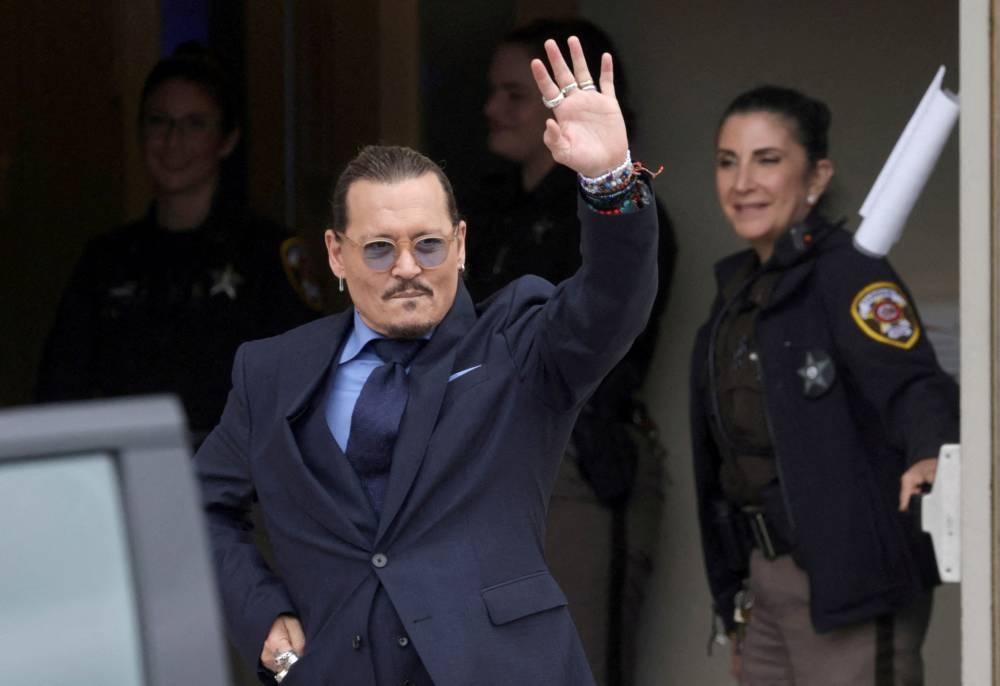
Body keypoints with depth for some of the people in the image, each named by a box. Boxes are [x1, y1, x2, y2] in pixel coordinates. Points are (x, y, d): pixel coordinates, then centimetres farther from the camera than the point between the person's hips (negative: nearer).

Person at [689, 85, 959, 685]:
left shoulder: (848, 276, -12)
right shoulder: (740, 290, 14)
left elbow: (909, 383, -28)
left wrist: (932, 454, -50)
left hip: (850, 586, -9)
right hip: (767, 581, 9)